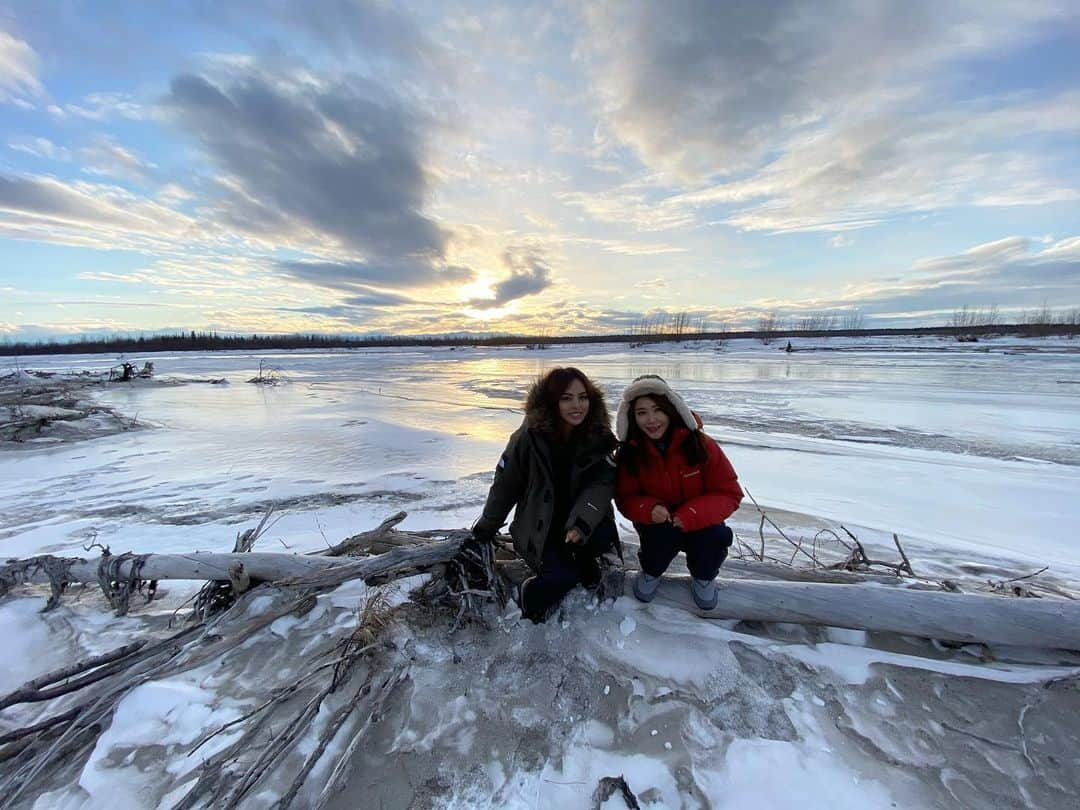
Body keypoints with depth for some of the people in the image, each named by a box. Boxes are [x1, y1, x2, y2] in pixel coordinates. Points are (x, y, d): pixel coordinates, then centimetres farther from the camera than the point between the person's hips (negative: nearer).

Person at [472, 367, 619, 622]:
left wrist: (581, 522, -35)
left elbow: (602, 484, -16)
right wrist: (486, 527, 8)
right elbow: (505, 485, -6)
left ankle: (584, 558, 9)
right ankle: (532, 594, 12)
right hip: (538, 524, -2)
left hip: (581, 518, 3)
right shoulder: (529, 438, -18)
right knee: (562, 577, -22)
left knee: (604, 537, -26)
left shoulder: (599, 437, -11)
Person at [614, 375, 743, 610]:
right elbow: (625, 498, -8)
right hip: (657, 524, 0)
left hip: (698, 523, 1)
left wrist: (691, 515, -31)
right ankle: (651, 572, 7)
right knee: (660, 535, -31)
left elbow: (729, 493, -15)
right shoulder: (629, 453, -17)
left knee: (718, 536, -29)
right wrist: (649, 509, -31)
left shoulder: (701, 444, -21)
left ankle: (703, 576, 9)